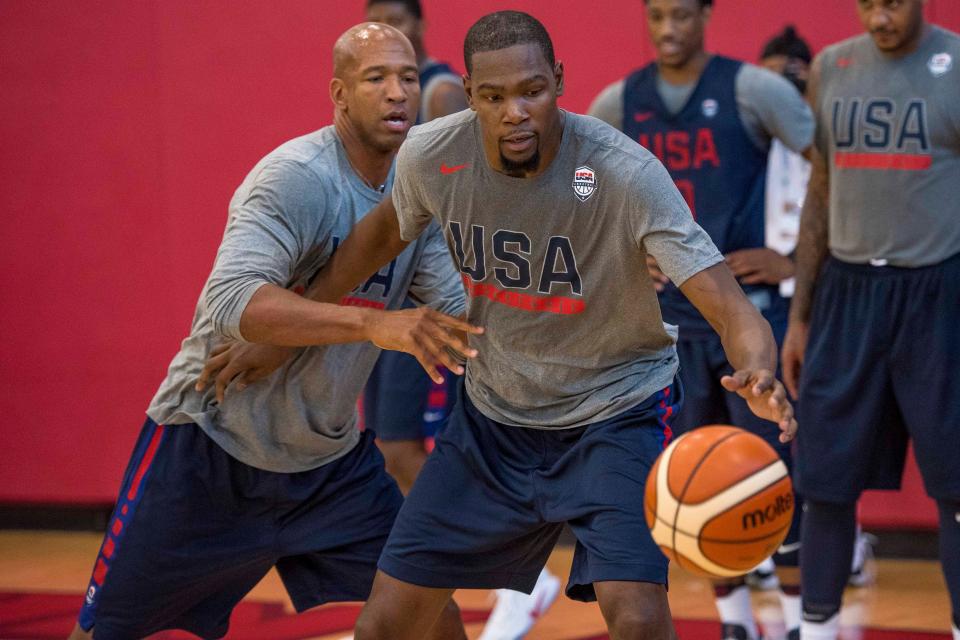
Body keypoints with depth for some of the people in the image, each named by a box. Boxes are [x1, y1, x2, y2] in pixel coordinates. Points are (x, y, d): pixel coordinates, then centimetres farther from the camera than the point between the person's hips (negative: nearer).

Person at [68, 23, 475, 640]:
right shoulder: (299, 178, -23)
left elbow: (462, 304, -1)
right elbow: (231, 300, -37)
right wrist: (373, 322, -47)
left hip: (331, 457, 6)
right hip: (210, 447, -6)